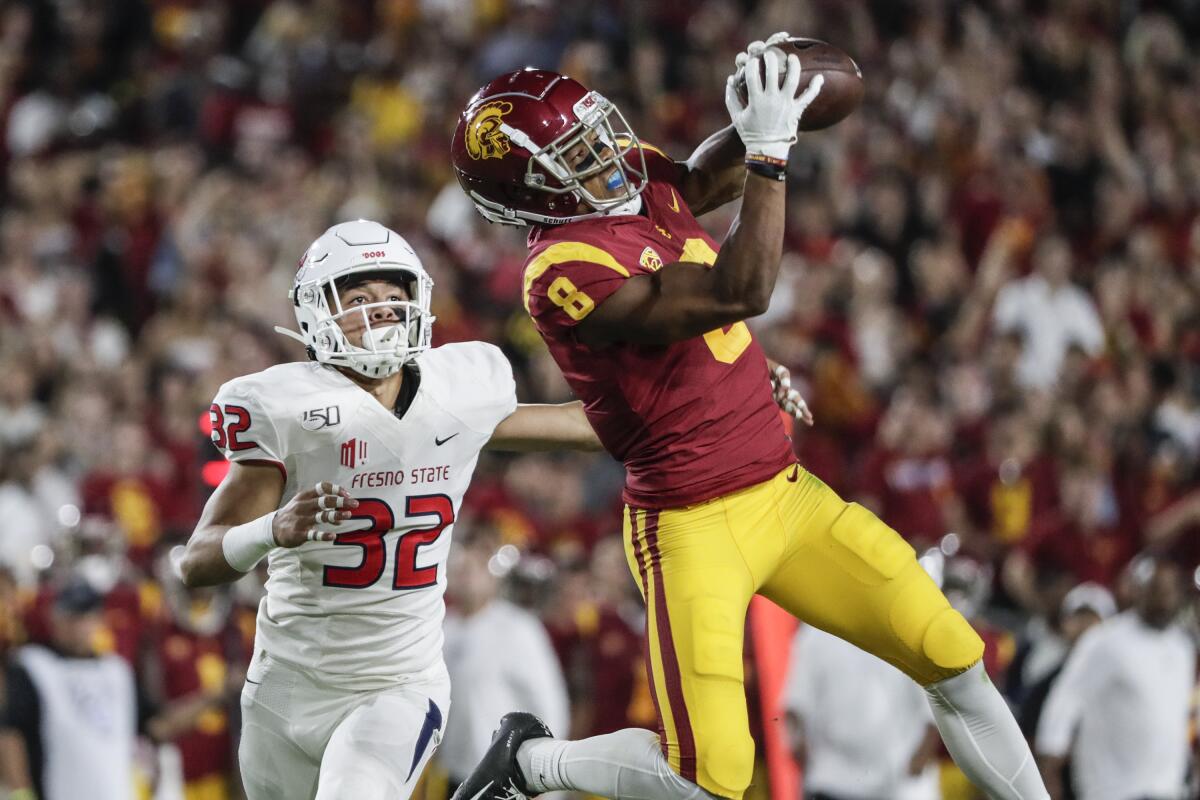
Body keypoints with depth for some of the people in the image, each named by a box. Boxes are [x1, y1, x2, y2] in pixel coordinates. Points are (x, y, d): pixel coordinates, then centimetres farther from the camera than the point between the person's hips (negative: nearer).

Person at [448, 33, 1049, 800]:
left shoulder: (637, 185, 2)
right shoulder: (566, 273, -24)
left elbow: (709, 175, 25)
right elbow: (739, 293, -29)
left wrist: (757, 118, 3)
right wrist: (769, 149, -24)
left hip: (786, 494, 8)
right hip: (694, 527, -8)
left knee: (954, 661, 5)